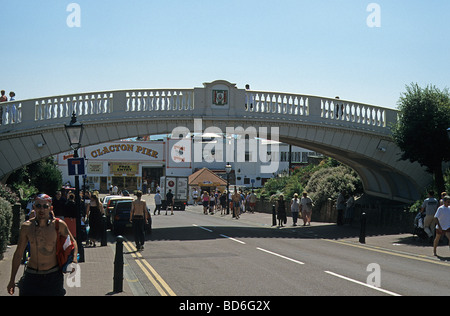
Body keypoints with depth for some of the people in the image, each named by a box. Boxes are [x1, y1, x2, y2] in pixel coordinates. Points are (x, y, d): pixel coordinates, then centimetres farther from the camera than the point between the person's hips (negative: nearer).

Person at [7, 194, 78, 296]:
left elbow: (73, 242, 9)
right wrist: (12, 280, 8)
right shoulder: (26, 227, -3)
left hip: (53, 276, 0)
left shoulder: (58, 225, -7)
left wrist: (74, 260, -9)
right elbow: (18, 254, 6)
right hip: (31, 275, 1)